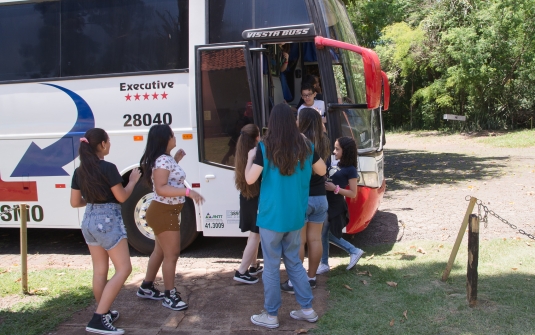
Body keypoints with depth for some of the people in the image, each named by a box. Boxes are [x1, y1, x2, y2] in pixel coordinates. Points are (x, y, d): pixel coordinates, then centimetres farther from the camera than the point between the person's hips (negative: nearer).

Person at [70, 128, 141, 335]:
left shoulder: (79, 171, 4)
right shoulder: (108, 168, -16)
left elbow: (75, 202, 9)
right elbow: (122, 197, -10)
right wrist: (133, 180, 6)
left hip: (89, 221, 8)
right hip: (108, 221, -8)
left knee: (99, 271, 17)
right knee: (123, 269, -1)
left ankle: (103, 313, 27)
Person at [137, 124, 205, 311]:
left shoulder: (165, 158, 10)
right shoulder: (163, 160, -22)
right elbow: (161, 188, -29)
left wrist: (176, 160, 13)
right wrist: (188, 192, -34)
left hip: (165, 212, 11)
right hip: (163, 213, -11)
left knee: (160, 251, 19)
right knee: (171, 255, -3)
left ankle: (146, 288, 31)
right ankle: (170, 296, 7)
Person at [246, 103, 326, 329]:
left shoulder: (265, 148, -12)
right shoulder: (305, 146, 1)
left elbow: (250, 179, -11)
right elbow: (322, 171, 13)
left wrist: (250, 157, 4)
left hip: (272, 216, -5)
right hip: (296, 216, 5)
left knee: (271, 266, 5)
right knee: (294, 262, 18)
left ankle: (271, 316, 16)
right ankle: (307, 310, 24)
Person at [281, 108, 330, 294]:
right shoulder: (323, 142, 0)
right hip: (320, 198, 5)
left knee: (298, 241, 2)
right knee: (315, 239, 12)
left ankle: (294, 282, 10)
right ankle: (311, 278, 23)